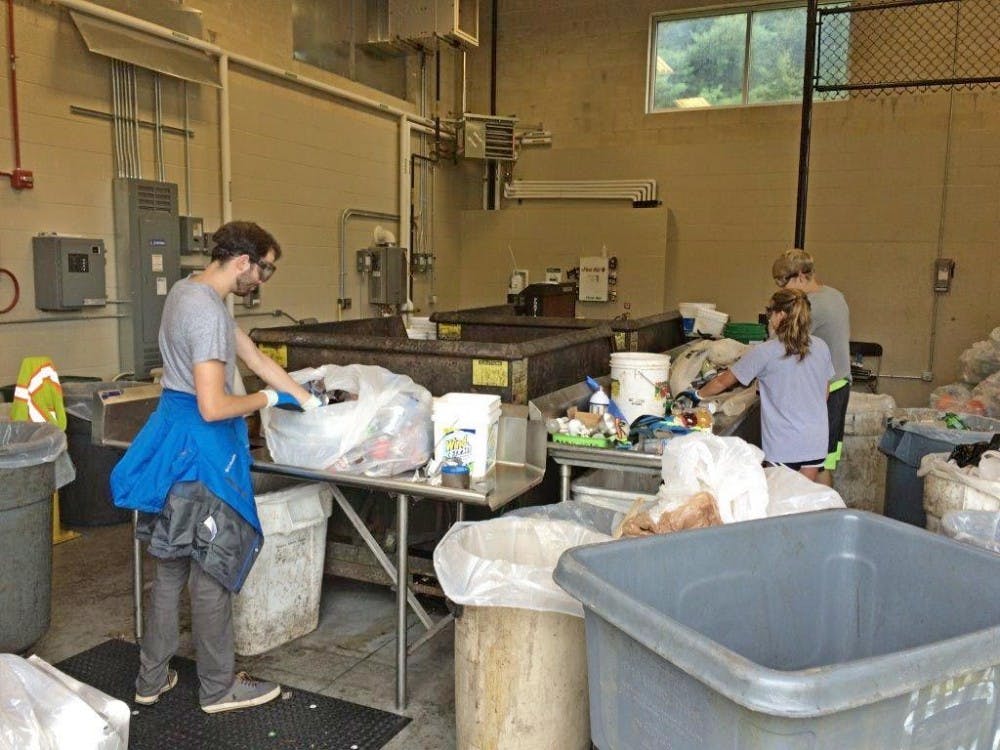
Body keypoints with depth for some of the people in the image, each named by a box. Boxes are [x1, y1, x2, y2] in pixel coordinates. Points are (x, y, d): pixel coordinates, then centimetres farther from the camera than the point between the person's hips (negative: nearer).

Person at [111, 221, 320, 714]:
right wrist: (268, 399, -9)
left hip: (174, 442, 10)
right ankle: (218, 687, 20)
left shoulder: (187, 290, 11)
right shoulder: (208, 311, -22)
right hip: (200, 450, -10)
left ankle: (152, 678, 32)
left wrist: (308, 401, 16)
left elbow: (253, 356, 14)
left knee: (171, 566, 19)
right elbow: (213, 407, -27)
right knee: (211, 573, 4)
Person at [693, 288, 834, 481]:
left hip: (783, 445, -5)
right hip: (816, 442, 5)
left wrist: (698, 395, 10)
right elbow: (825, 392, 13)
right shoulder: (821, 347, 2)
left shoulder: (765, 352, -13)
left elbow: (723, 381, -5)